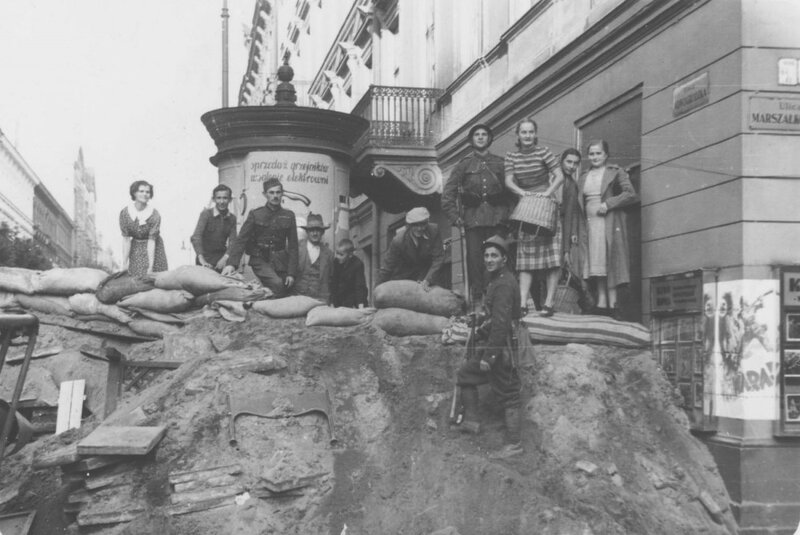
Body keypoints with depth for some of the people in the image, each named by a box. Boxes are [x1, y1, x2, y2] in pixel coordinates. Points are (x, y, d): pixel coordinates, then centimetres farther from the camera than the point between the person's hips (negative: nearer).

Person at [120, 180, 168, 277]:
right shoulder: (124, 213, -12)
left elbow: (152, 241, -21)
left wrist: (150, 266, -24)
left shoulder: (155, 215, -19)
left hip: (154, 250, -2)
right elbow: (126, 240, -12)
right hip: (135, 250, 2)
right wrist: (124, 263, -14)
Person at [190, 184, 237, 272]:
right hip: (205, 259, -3)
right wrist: (201, 259, -31)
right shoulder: (206, 214, -9)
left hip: (221, 259, 3)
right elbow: (196, 237, -19)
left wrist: (225, 258, -19)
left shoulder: (232, 218, 3)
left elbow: (232, 242, 0)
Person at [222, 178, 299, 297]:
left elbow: (293, 246, 7)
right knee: (277, 284, -28)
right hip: (260, 260, -3)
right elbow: (241, 240, -5)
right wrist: (232, 263, -20)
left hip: (280, 262, 3)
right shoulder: (255, 215, 2)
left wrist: (292, 273, -2)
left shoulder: (289, 216, 8)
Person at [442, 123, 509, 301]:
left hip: (497, 218, 0)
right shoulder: (463, 165, 10)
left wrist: (507, 214, 1)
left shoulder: (500, 163, 12)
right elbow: (447, 194, 8)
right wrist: (455, 217, 0)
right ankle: (478, 302, -2)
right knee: (474, 259, -5)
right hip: (473, 219, 0)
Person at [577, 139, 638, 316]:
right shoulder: (584, 178, 18)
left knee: (610, 263, -9)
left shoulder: (615, 173, 3)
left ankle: (612, 303, -10)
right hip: (590, 224, 5)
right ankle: (601, 302, 1)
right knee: (597, 263, 1)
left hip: (609, 223, -5)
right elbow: (580, 205, 18)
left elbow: (631, 194, -7)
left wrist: (608, 204, -14)